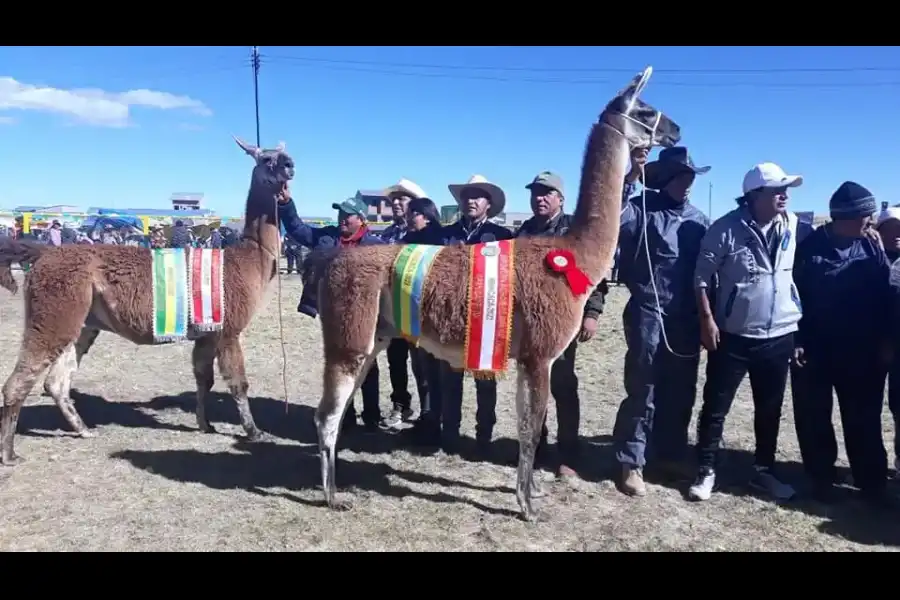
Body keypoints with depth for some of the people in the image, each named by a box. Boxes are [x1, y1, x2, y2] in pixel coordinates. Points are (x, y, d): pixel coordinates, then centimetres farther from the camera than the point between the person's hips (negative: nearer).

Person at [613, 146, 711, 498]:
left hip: (687, 319, 5)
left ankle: (670, 456, 30)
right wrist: (629, 177, -29)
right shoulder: (642, 209, -5)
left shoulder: (698, 219, 11)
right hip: (648, 314, -5)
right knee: (643, 391, 0)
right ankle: (632, 464, 11)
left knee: (681, 392, 13)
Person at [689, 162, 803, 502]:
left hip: (779, 336, 4)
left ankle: (764, 470, 31)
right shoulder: (727, 228, -12)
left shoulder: (793, 226, 1)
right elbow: (702, 275, -10)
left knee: (770, 410, 15)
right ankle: (706, 471, 17)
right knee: (716, 407, 3)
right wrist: (707, 319, -14)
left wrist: (799, 319, 9)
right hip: (732, 336, -4)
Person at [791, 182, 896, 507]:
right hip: (815, 350, -2)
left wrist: (885, 340, 1)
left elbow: (885, 293, 5)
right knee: (814, 418, 8)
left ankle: (872, 482, 24)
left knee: (864, 419, 10)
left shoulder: (871, 248, 2)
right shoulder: (810, 247, -8)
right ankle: (821, 477, 24)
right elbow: (792, 294, -7)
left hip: (862, 352, 3)